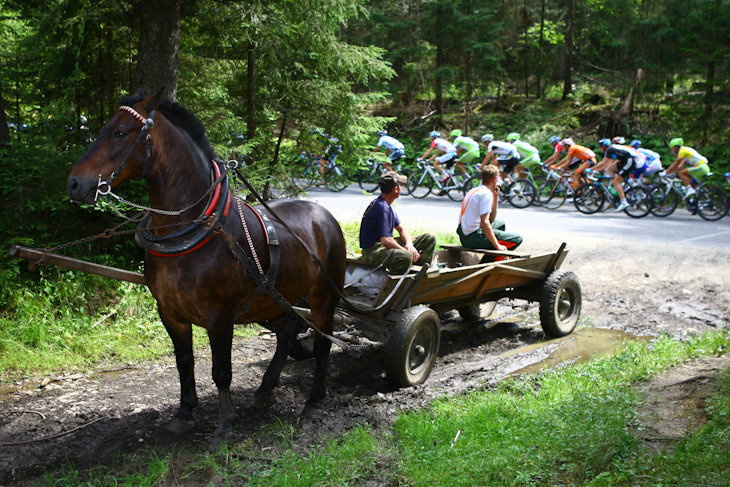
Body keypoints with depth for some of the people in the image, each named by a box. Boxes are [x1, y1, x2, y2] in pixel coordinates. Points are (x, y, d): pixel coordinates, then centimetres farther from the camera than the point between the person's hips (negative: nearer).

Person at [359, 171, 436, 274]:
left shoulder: (387, 205, 14)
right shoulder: (382, 208, -20)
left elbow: (401, 228, 16)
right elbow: (386, 240, -27)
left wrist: (409, 244, -5)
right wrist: (408, 252, -19)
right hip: (372, 251, -11)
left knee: (430, 238, 9)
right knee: (406, 257, -43)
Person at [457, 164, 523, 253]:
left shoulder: (475, 190, 15)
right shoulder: (486, 193, -14)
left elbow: (492, 218, 22)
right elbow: (484, 222, -24)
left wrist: (495, 197, 15)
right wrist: (497, 246, -20)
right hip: (474, 238, -10)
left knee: (500, 223, 33)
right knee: (517, 239, -7)